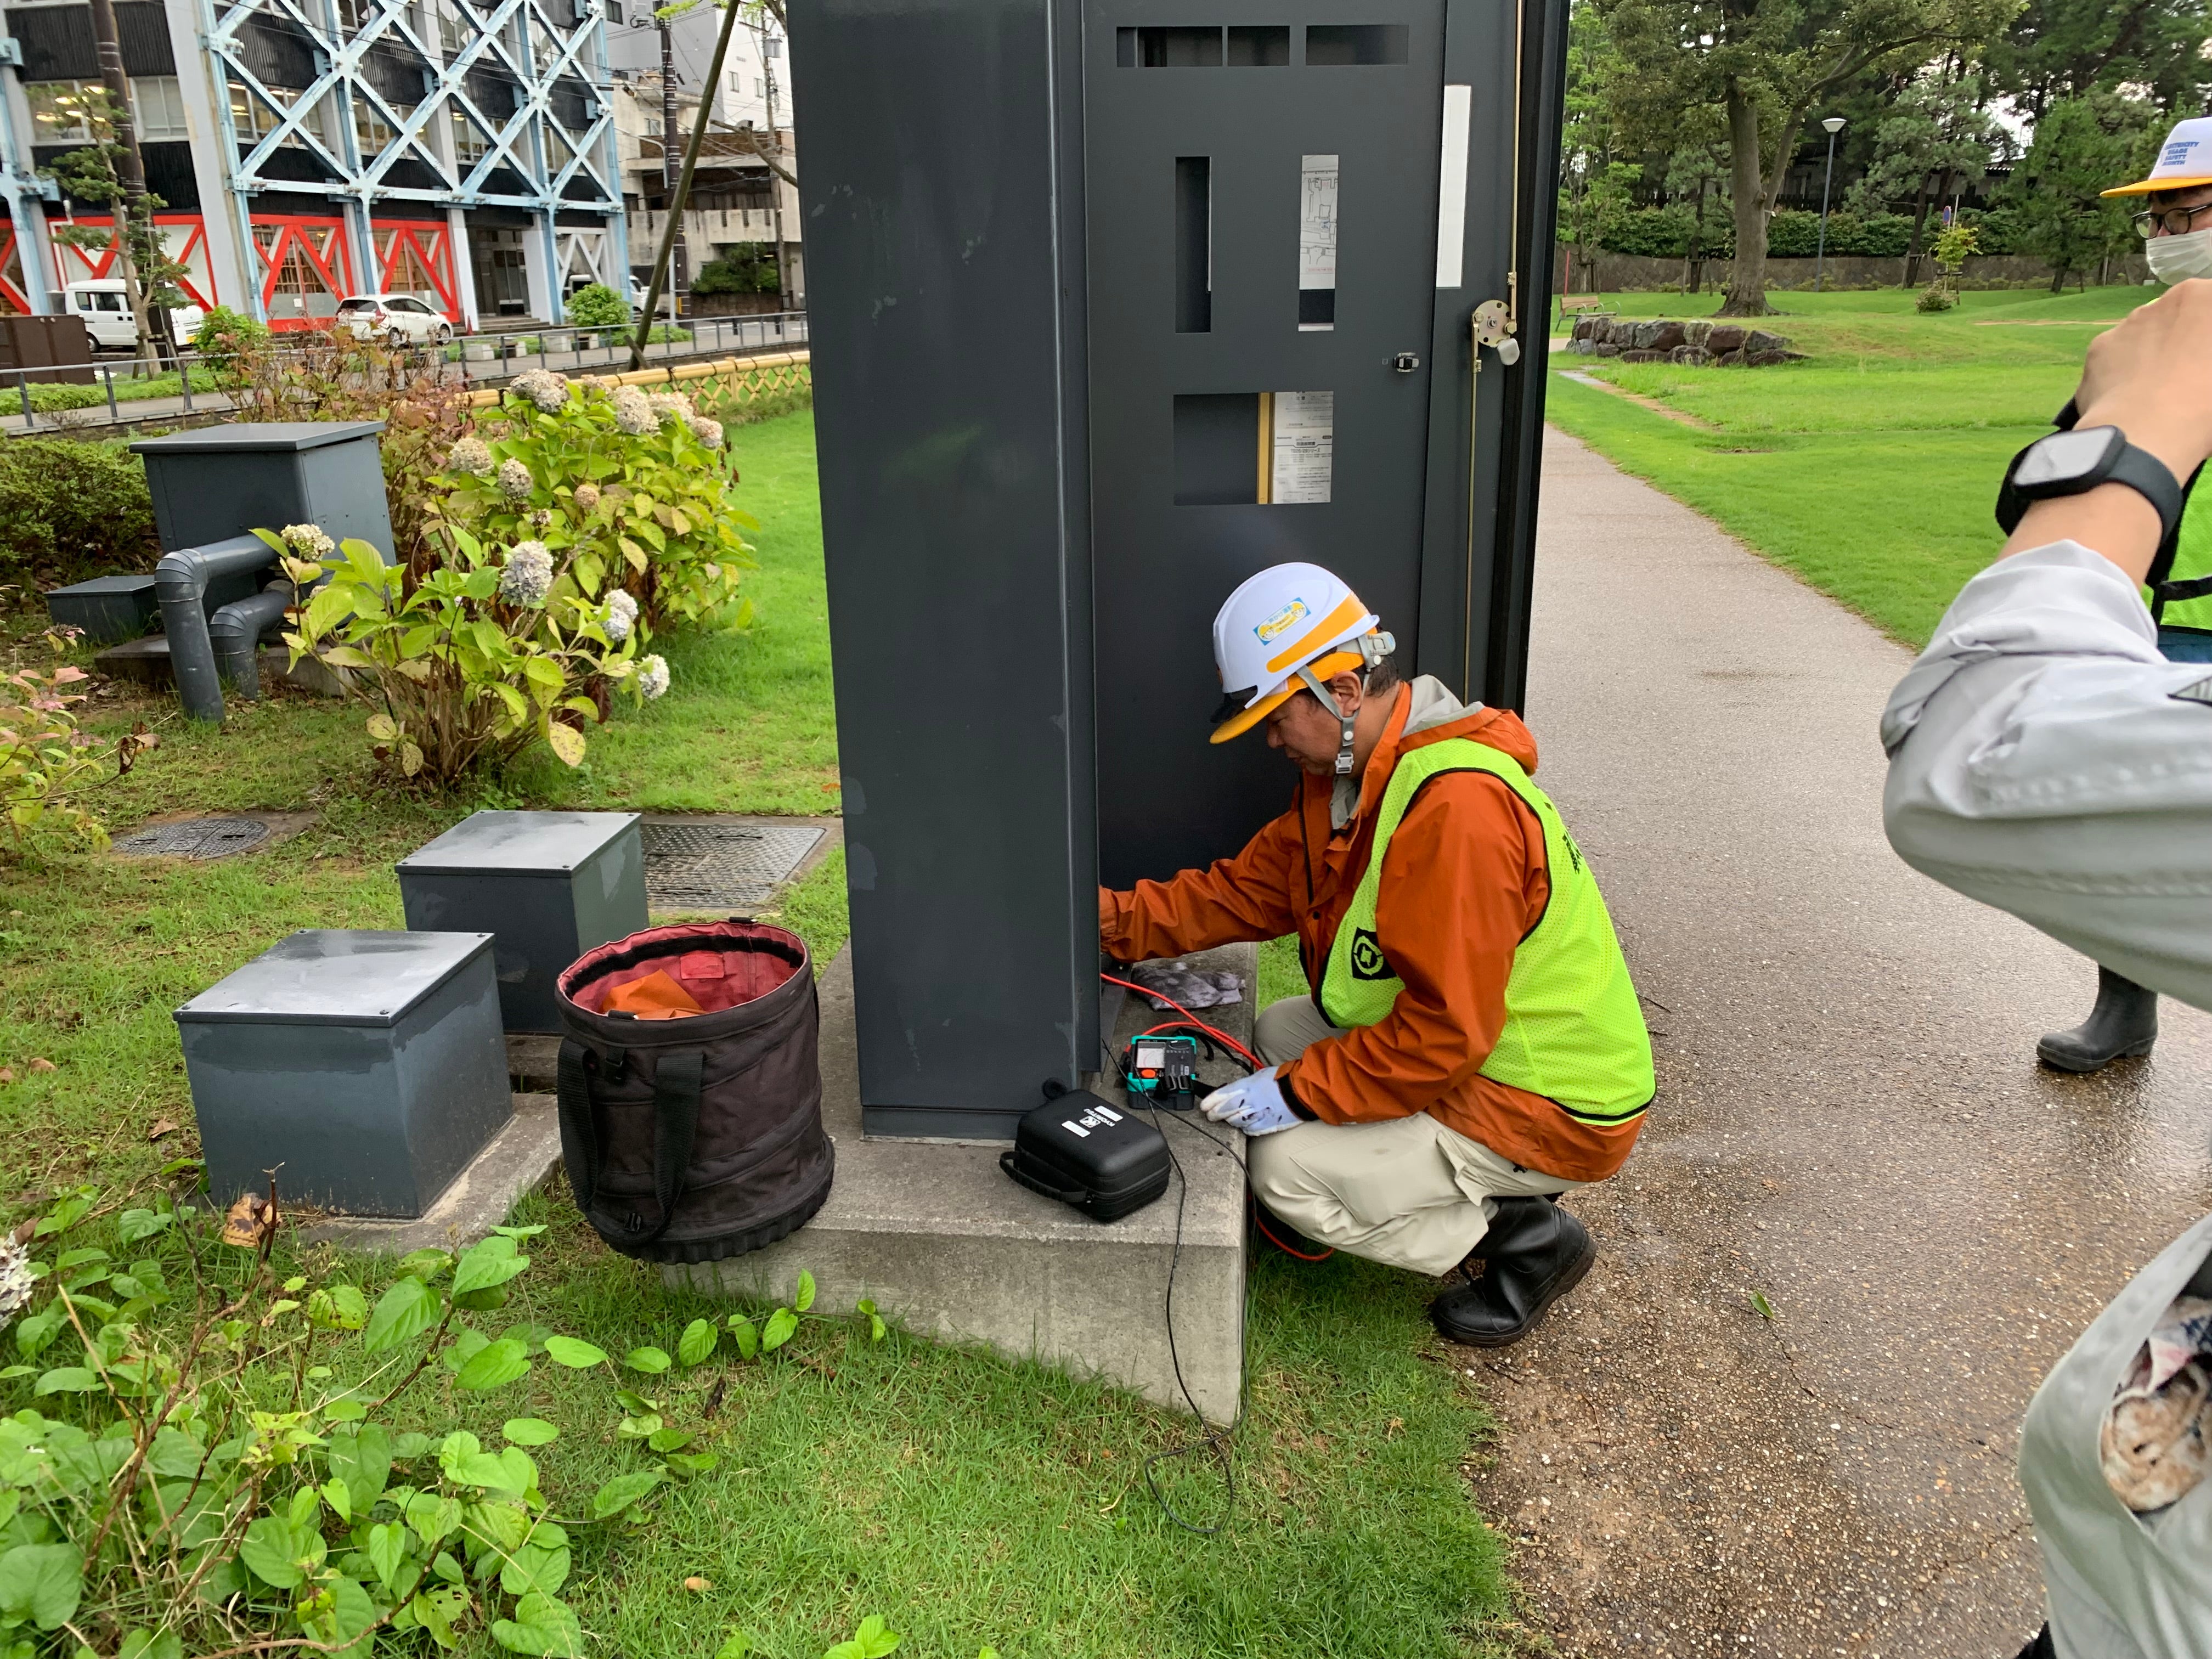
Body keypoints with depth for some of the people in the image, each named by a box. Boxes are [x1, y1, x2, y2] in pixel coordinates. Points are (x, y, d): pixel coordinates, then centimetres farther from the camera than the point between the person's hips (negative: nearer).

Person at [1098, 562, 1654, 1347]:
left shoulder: (1457, 809, -31)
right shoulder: (1349, 773, 2)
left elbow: (1444, 1032, -31)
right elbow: (1250, 889, 4)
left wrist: (1300, 1092, -23)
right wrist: (1109, 918, -4)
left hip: (1549, 1108, -10)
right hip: (1473, 1051, 10)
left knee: (1287, 1168, -15)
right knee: (1279, 1034, 16)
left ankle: (1525, 1239, 3)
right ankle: (1495, 1193, 13)